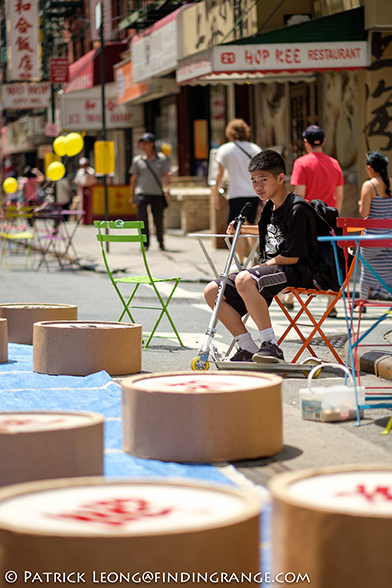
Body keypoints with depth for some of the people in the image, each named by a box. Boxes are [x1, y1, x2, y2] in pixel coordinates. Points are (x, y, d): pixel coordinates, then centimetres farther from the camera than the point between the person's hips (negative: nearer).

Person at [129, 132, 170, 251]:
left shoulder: (162, 159, 5)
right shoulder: (137, 160, 8)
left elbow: (166, 176, 4)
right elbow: (134, 179, 13)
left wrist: (167, 190, -12)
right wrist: (131, 196, 11)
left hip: (157, 194, 0)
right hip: (142, 193, 0)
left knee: (158, 220, 3)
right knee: (142, 218, -14)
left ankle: (160, 241, 25)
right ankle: (145, 243, -9)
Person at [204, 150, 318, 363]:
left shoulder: (297, 209, -15)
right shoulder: (270, 206, 13)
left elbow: (292, 256, -19)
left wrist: (264, 265, -8)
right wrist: (243, 228, 26)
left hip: (297, 272, -10)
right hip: (269, 268, 10)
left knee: (244, 279, -38)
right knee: (212, 291, 1)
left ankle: (271, 345, -35)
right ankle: (248, 349, 1)